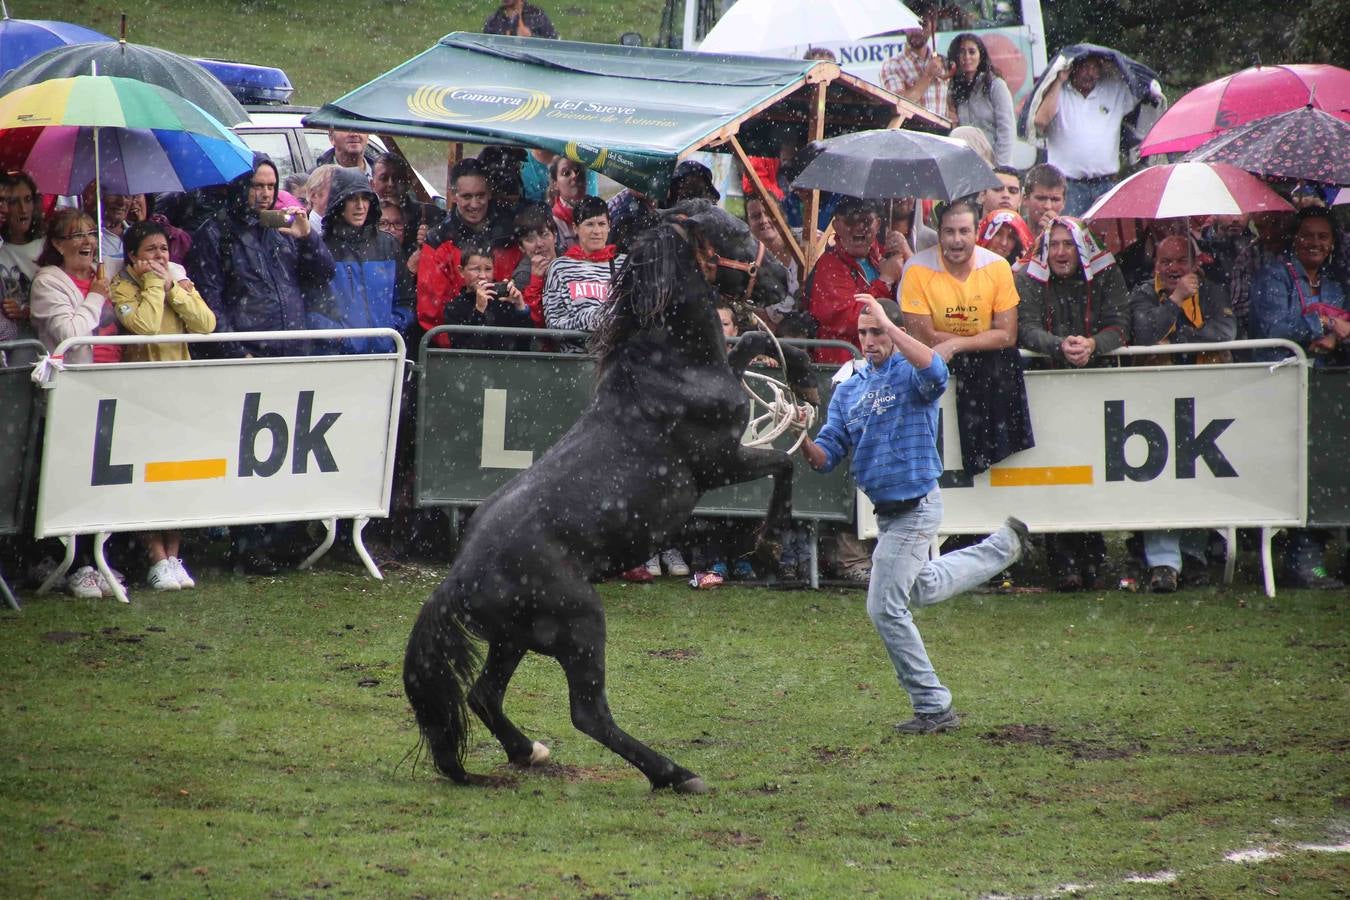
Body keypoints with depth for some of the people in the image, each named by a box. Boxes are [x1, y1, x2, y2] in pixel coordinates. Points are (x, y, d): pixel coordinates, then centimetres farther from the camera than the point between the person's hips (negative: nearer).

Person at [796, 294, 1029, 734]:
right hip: (886, 510, 8)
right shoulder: (848, 389, 10)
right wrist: (805, 442, -16)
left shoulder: (910, 374, -11)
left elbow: (935, 371, -38)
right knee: (923, 589, 28)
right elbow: (826, 457, 6)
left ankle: (933, 707, 2)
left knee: (885, 608, -9)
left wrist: (888, 324, -37)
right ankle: (1003, 546, 46)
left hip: (915, 507, -8)